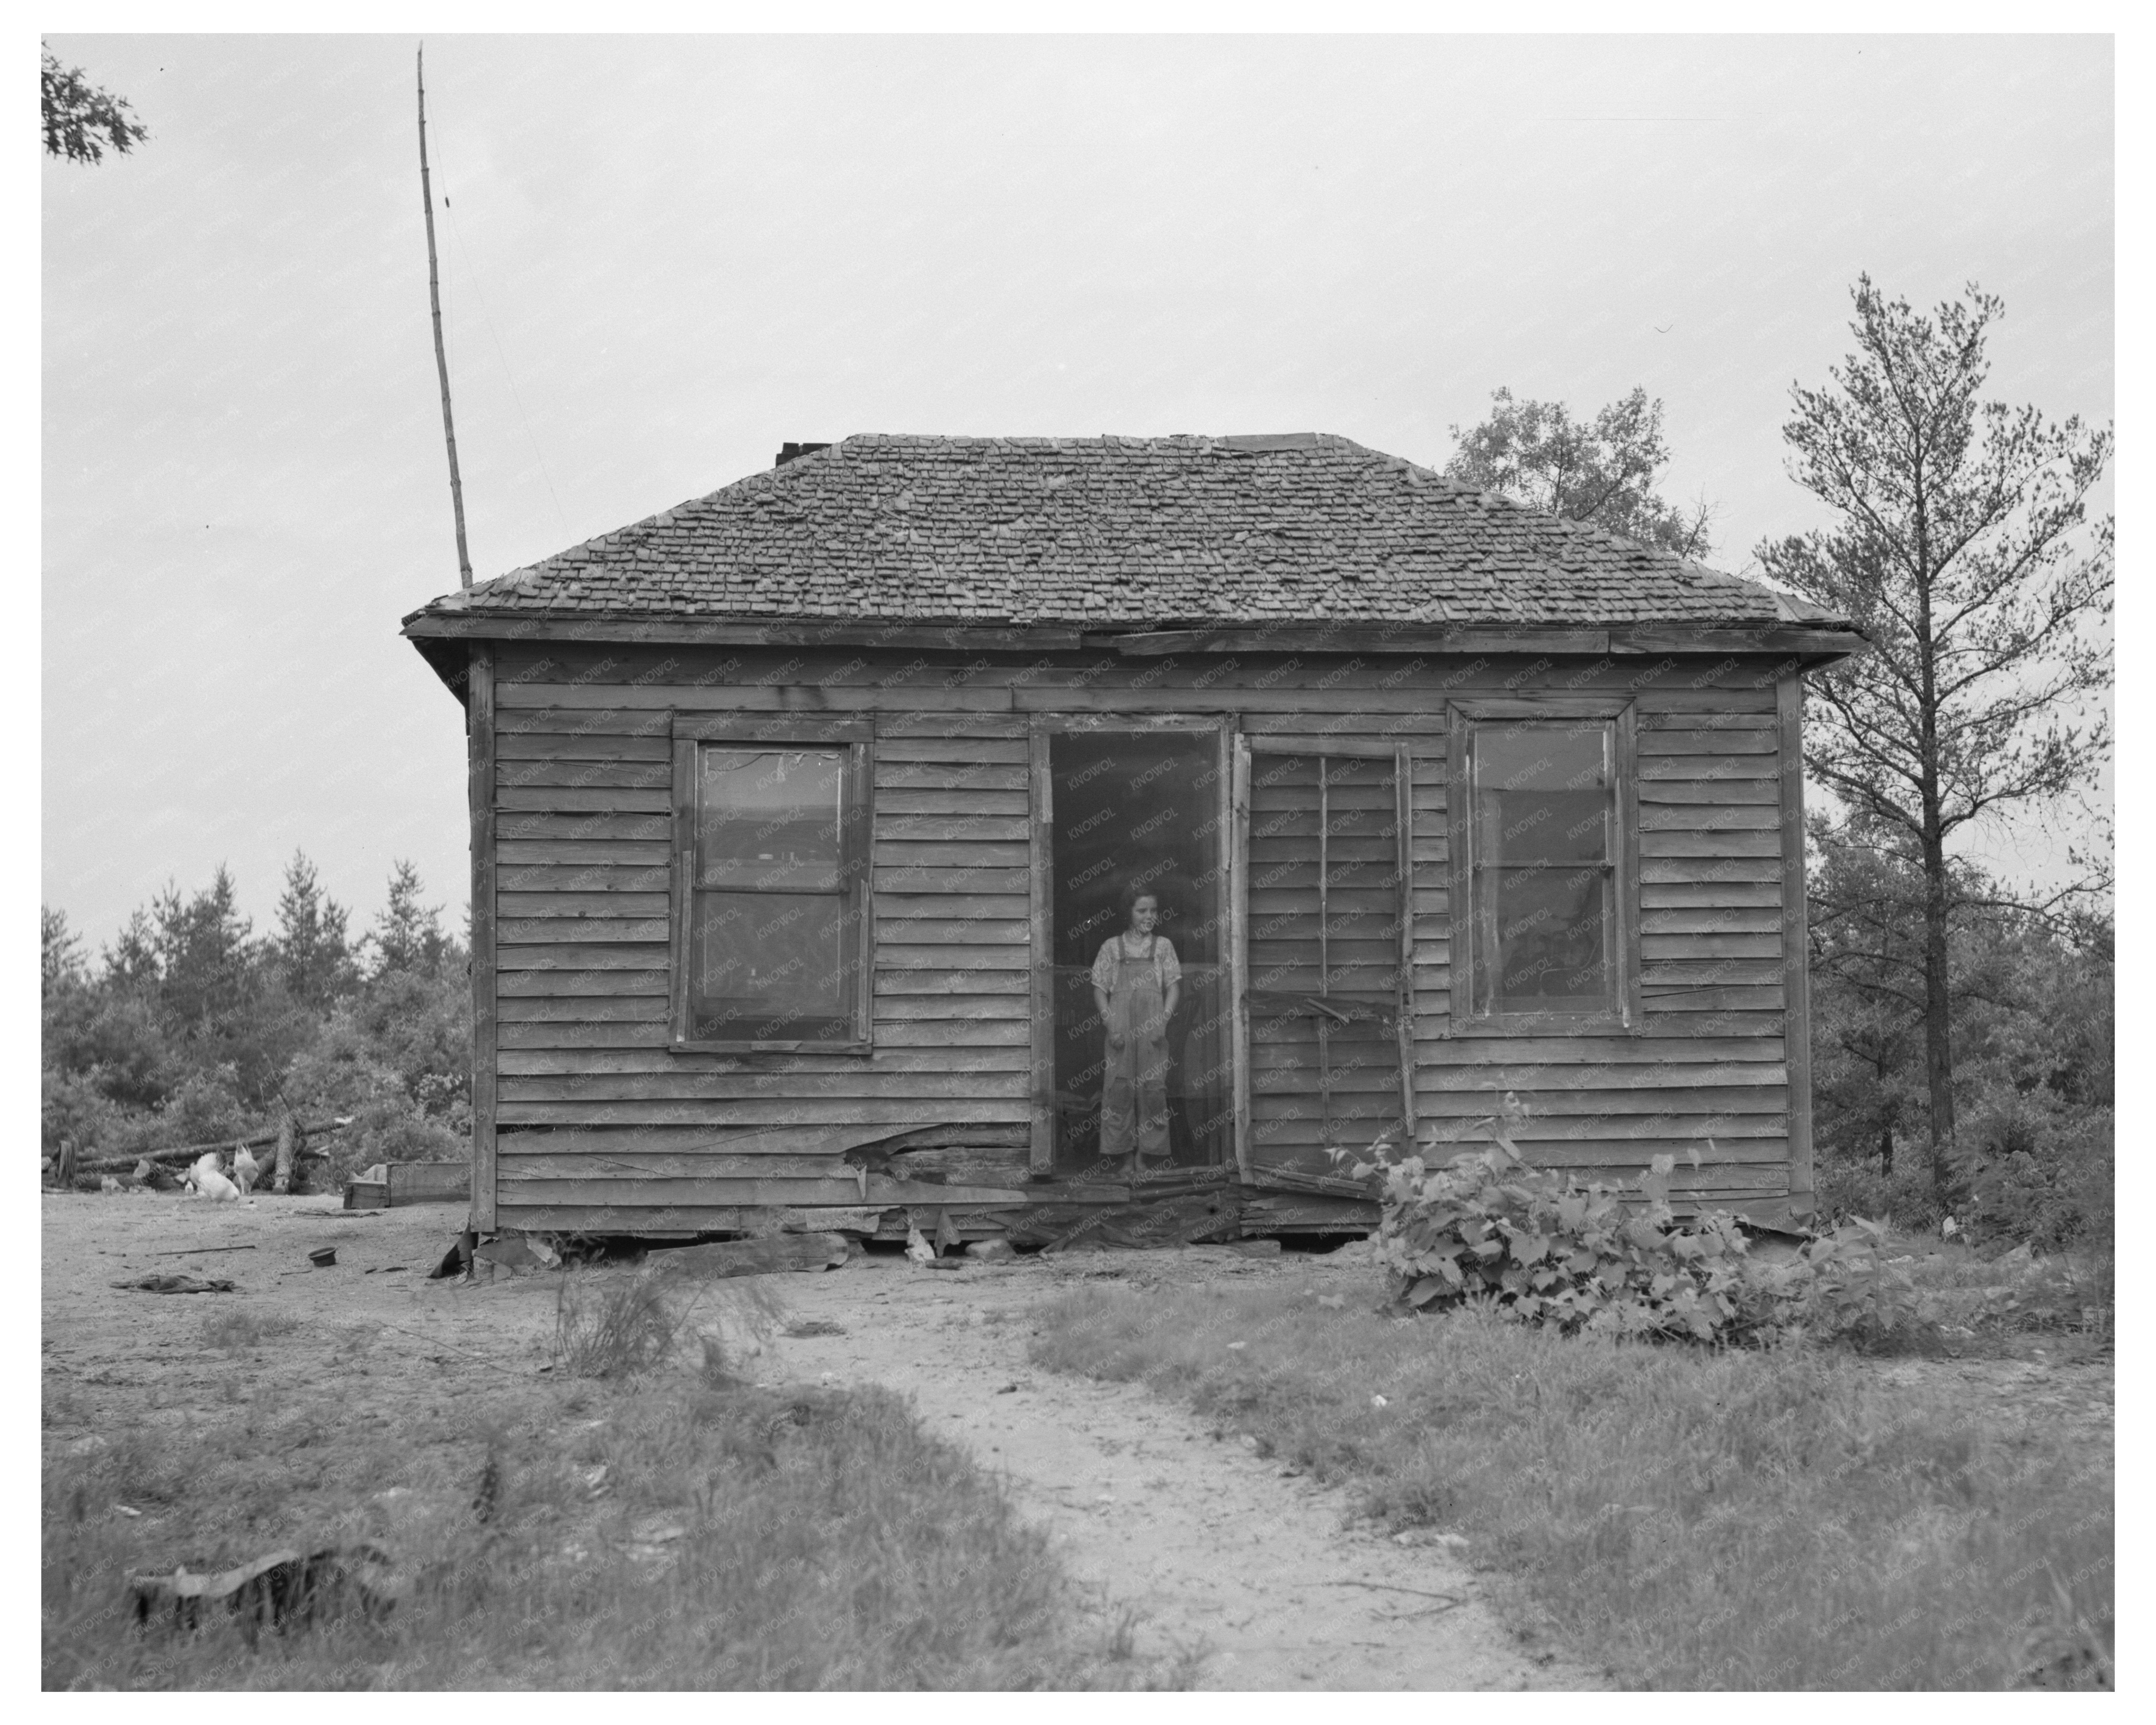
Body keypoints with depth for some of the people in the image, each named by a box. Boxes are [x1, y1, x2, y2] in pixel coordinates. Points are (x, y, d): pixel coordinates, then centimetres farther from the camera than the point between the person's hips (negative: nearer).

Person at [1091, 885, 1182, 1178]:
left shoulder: (1163, 946, 9)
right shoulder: (1112, 947, 7)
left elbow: (1174, 987, 6)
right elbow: (1100, 990, 6)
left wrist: (1164, 1020, -7)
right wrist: (1111, 1024, -6)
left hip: (1152, 1032, 0)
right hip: (1121, 1032, 0)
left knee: (1153, 1090, -3)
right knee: (1119, 1091, -3)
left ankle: (1149, 1153, 2)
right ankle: (1124, 1157, 1)